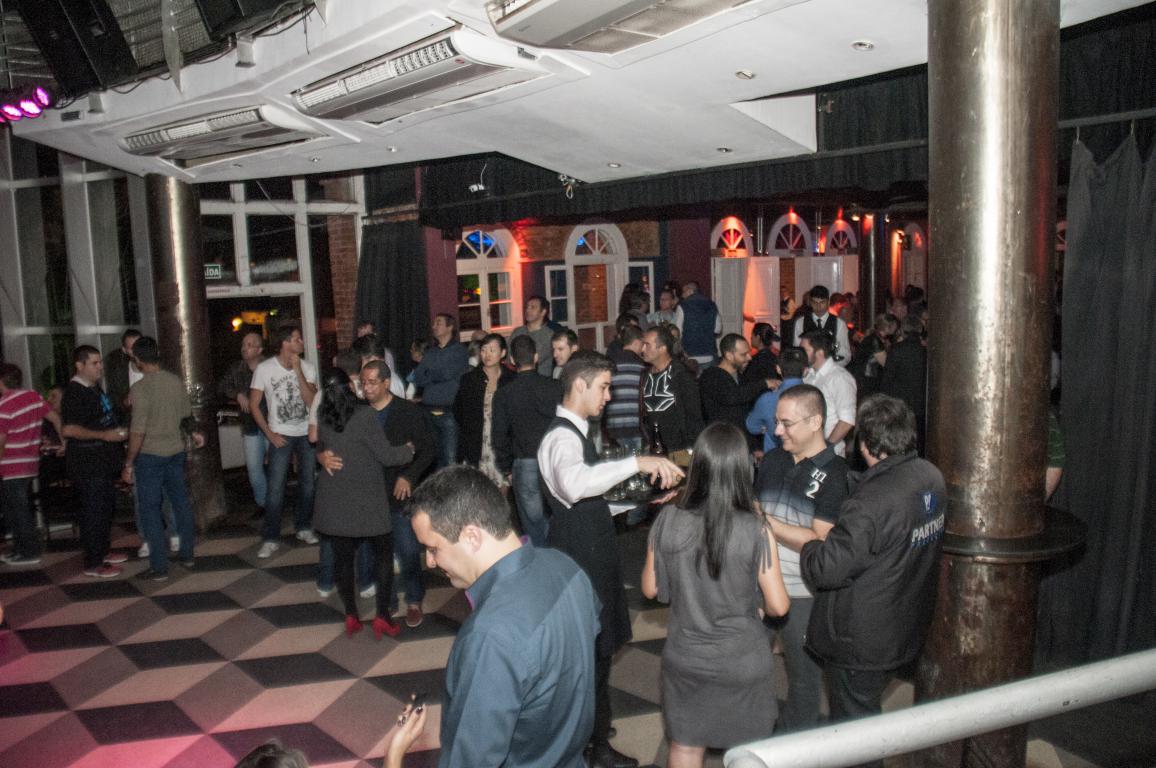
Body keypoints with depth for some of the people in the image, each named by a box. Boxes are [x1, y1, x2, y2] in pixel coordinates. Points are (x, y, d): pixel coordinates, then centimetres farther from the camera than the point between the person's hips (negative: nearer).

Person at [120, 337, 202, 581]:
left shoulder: (140, 388, -18)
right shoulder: (176, 382, -1)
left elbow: (137, 431, -19)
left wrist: (128, 464, -11)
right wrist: (193, 432, 33)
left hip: (149, 455, -5)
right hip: (176, 451, 6)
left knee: (151, 510, 3)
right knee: (181, 502, 16)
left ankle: (159, 567, 5)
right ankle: (187, 554, 27)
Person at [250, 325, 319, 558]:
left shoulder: (307, 368, -2)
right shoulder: (264, 369, -8)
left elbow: (311, 401, -14)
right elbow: (254, 405, -3)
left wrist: (297, 370, -19)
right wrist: (270, 434, -9)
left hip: (307, 433, 3)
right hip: (281, 435, -3)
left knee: (308, 483, 9)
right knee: (275, 488, -7)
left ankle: (303, 527, 26)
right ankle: (270, 538, 2)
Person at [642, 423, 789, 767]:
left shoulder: (668, 521, -17)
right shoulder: (755, 531, -23)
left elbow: (650, 589, -4)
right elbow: (778, 606, -14)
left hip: (684, 658, 2)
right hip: (743, 662, -2)